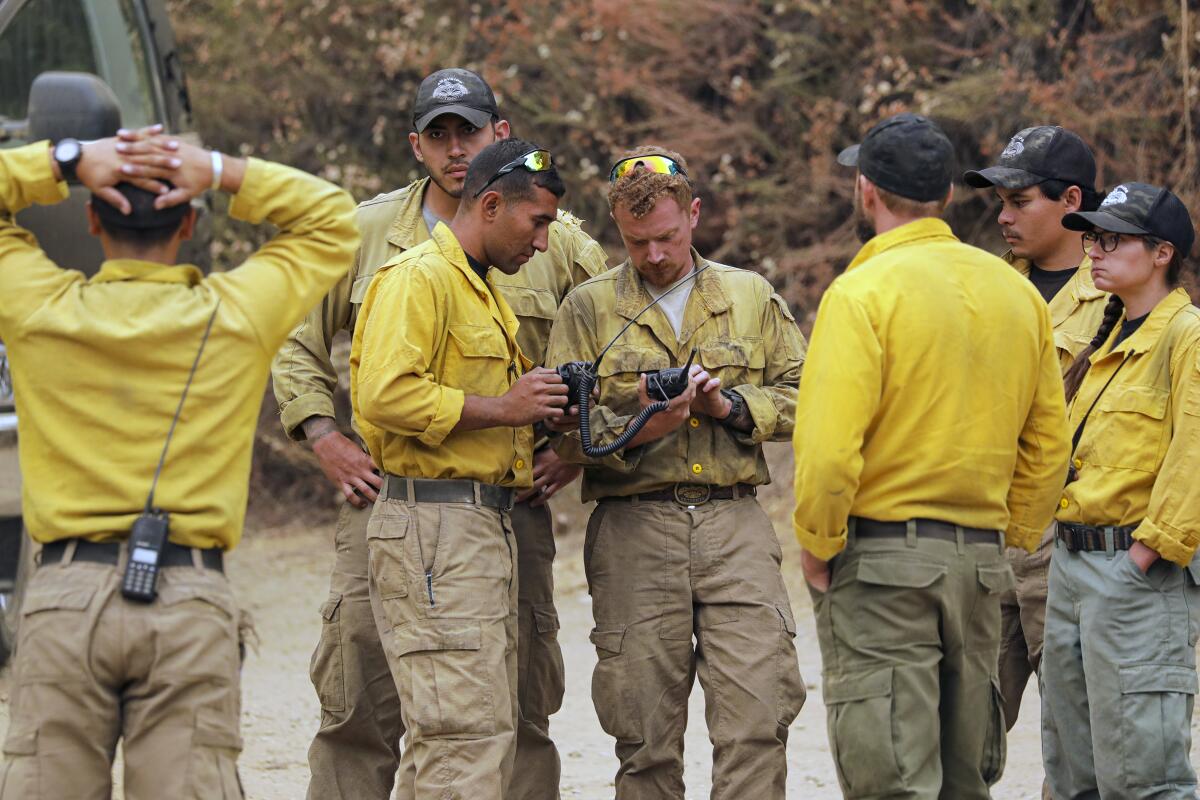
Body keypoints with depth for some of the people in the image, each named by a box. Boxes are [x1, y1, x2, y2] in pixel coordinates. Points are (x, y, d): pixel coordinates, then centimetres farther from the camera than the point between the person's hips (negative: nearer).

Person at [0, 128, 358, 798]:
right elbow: (332, 219, 16)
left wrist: (70, 161, 4)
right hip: (192, 597, 0)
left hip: (66, 592, 0)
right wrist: (219, 171, 5)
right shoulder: (236, 316, 2)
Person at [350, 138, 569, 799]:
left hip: (489, 523, 11)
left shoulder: (486, 293, 24)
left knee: (491, 734, 9)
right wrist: (500, 408, -17)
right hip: (436, 527, -11)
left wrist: (538, 414, 11)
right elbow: (384, 394, -22)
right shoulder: (419, 278, -10)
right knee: (466, 731, -15)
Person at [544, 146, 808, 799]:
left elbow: (800, 395, 13)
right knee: (646, 732, 1)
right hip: (633, 530, -1)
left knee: (758, 716, -10)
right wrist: (636, 429, -16)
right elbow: (566, 431, 2)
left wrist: (732, 406, -5)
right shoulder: (588, 309, 8)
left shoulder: (752, 298, 14)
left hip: (734, 524, 1)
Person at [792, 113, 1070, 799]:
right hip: (982, 556, 6)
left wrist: (818, 547, -6)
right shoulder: (1017, 291, 9)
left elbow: (829, 446, -19)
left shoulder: (864, 292, -12)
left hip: (880, 560, -6)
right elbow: (1048, 445, 12)